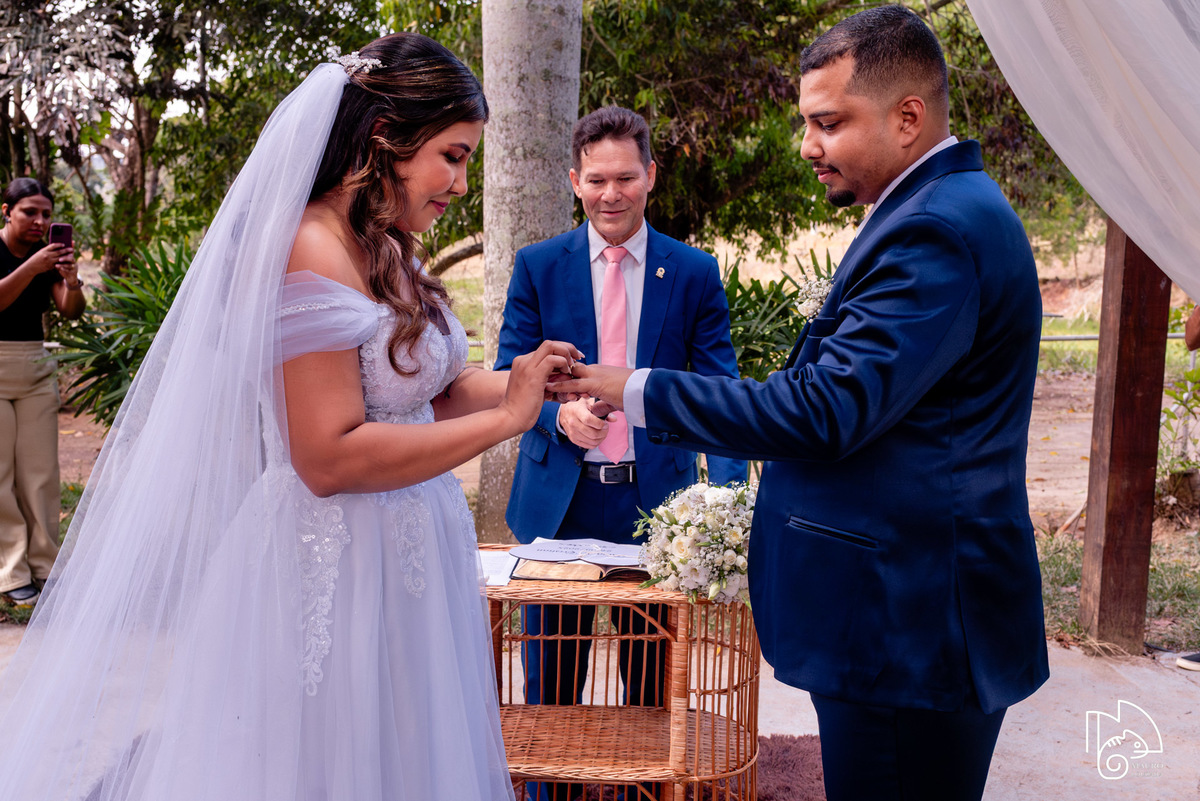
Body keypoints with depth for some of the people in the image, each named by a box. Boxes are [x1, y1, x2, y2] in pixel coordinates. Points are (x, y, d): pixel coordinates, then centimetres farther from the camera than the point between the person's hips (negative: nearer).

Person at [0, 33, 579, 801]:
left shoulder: (392, 254, 8)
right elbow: (331, 457, -24)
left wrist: (520, 379, -4)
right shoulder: (310, 254, -19)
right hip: (335, 577, -9)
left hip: (407, 558, 9)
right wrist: (504, 419, -20)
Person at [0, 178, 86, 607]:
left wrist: (72, 282, -23)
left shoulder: (48, 253, 6)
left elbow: (71, 312, -4)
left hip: (36, 368, 4)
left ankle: (43, 566, 10)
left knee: (41, 472, 3)